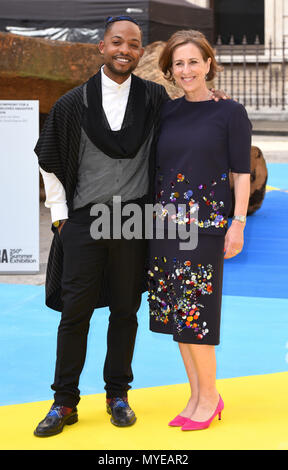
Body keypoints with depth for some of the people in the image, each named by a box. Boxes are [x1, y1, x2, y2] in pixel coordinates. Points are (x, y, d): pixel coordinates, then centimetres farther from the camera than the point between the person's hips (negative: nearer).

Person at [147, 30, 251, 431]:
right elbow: (156, 169, 15)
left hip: (205, 224, -5)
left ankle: (209, 396, 11)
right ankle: (197, 395, 18)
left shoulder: (230, 113, -2)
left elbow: (242, 173, -4)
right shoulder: (166, 112, 10)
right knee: (174, 311, 7)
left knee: (195, 313, -6)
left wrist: (238, 224, -9)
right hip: (165, 223, 5)